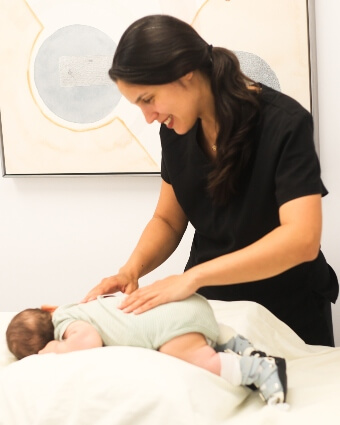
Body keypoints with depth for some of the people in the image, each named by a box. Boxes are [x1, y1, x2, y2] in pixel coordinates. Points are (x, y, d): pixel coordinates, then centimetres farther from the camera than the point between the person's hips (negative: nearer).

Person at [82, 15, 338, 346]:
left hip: (287, 316, -4)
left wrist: (192, 276, -37)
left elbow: (302, 239, -32)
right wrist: (132, 270, -15)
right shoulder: (175, 128, -6)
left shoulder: (284, 124, -23)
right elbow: (168, 221, 4)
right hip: (207, 303, 4)